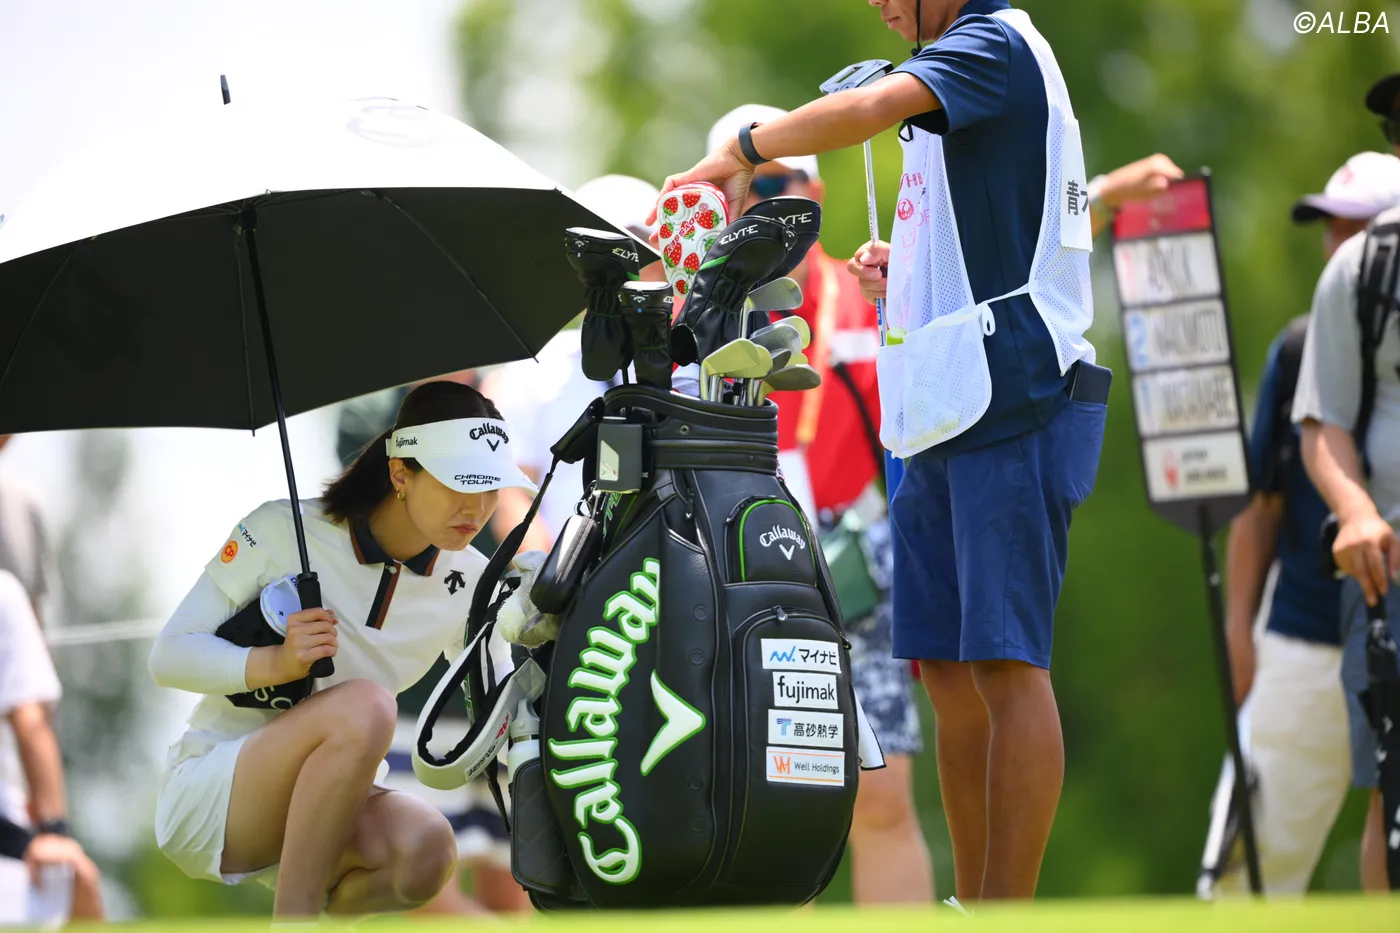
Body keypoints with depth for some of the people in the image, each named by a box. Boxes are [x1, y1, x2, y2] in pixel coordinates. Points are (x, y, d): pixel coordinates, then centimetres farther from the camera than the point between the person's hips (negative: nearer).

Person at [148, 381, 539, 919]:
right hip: (203, 795, -4)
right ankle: (293, 920, -25)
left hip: (321, 811, 4)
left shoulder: (469, 586, 1)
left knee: (426, 850, -32)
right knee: (364, 705, -34)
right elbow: (168, 657, -11)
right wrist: (277, 662, -28)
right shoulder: (284, 532, -13)